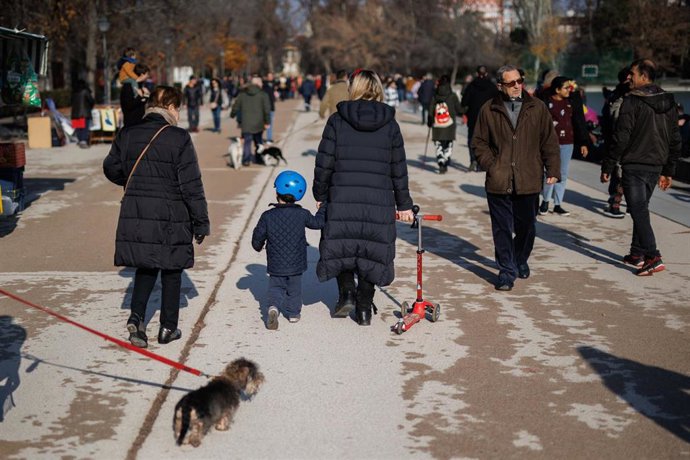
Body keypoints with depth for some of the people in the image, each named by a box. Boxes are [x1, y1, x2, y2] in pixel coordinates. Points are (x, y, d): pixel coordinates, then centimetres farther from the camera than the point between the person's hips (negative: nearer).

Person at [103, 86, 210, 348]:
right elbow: (191, 185, -12)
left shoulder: (127, 135, 2)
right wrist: (201, 223, -4)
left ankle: (136, 317, 1)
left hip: (135, 215, 4)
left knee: (145, 267, 19)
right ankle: (168, 328, 19)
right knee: (171, 272, 12)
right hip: (170, 217, -4)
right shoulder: (179, 139, -12)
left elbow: (111, 169, 13)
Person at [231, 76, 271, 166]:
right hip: (258, 124, -1)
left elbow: (236, 106, 11)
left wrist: (232, 115, 28)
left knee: (247, 141, 1)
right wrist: (267, 122, -4)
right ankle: (259, 158, 23)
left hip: (246, 124, 1)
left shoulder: (242, 94, 5)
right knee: (258, 141, 16)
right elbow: (267, 109, -7)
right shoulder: (263, 94, -2)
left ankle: (246, 160, -7)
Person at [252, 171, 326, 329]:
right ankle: (293, 312, 28)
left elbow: (257, 238, -4)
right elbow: (318, 222, 8)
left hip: (275, 265, 0)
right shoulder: (302, 214, -10)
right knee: (294, 288, 20)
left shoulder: (268, 216, -11)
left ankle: (273, 307, -12)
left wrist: (258, 246, 20)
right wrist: (323, 208, 26)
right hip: (296, 264, 1)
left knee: (275, 287, 13)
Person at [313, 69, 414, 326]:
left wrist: (320, 194, 12)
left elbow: (324, 163, -1)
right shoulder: (389, 124, 4)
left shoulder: (337, 121, -1)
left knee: (341, 246, 18)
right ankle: (364, 309, 14)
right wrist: (404, 204, 16)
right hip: (379, 201, 1)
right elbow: (399, 168, 8)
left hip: (342, 198, -1)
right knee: (370, 251, 10)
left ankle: (346, 293, 7)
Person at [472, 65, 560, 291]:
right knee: (502, 229, 1)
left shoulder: (537, 108, 3)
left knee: (526, 226, 14)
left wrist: (553, 170, 1)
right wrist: (490, 166, -4)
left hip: (528, 181, 1)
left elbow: (549, 142, 6)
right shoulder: (489, 110, 1)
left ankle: (521, 261, 38)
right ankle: (506, 271, 10)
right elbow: (479, 142, 7)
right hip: (498, 183, -1)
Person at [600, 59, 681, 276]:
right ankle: (637, 253, 24)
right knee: (641, 209, 19)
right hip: (656, 165, 7)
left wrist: (607, 167, -9)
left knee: (639, 211, -6)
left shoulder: (632, 101, -13)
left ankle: (653, 257, -15)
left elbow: (621, 137, -16)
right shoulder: (668, 102, 10)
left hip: (634, 166, -7)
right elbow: (675, 139, 13)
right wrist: (668, 171, 19)